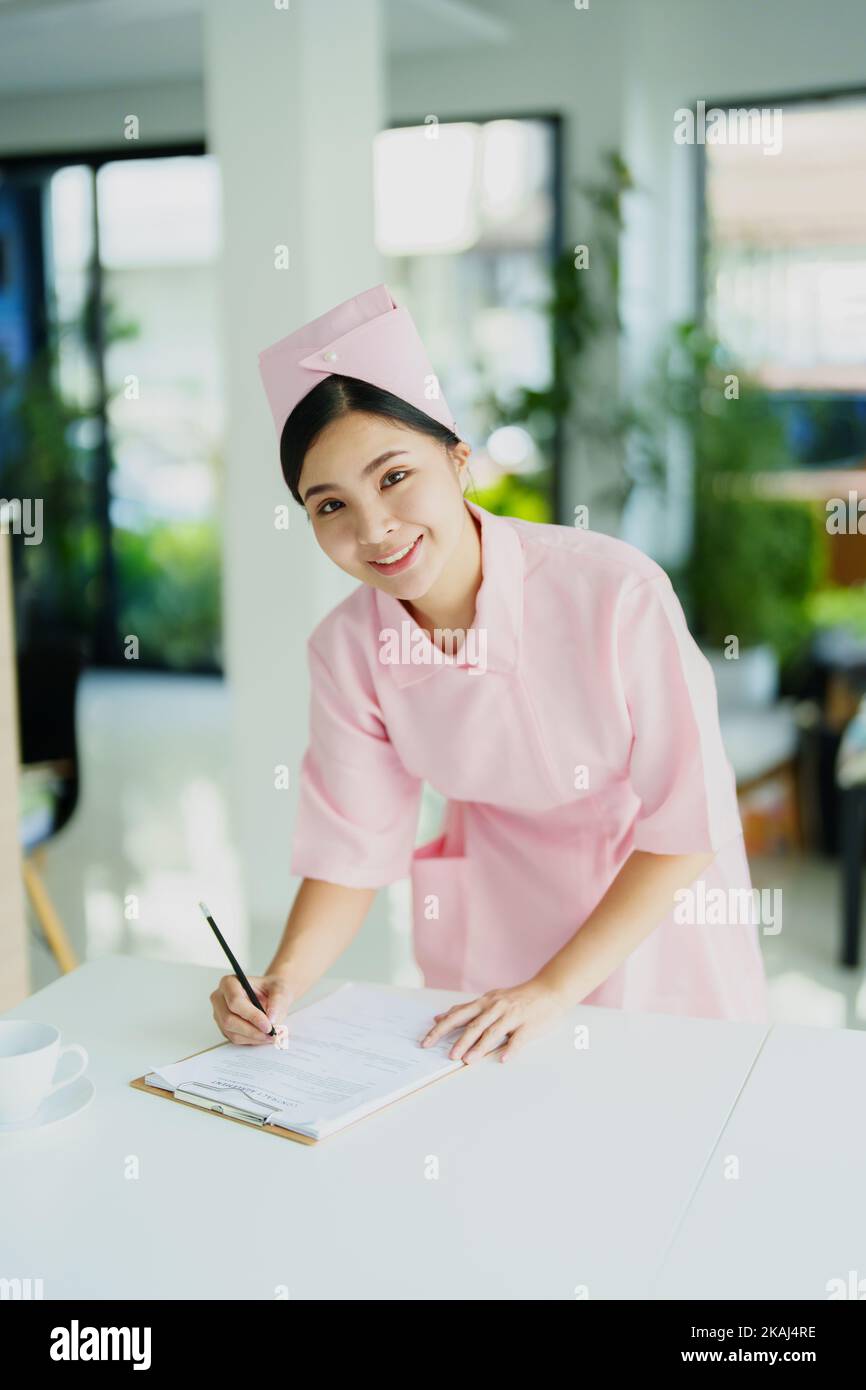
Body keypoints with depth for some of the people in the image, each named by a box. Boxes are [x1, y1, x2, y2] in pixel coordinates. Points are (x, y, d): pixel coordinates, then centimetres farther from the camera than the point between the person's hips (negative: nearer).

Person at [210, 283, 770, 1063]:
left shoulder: (615, 591, -30)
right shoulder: (346, 653, -17)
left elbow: (687, 822, -22)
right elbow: (352, 850, -8)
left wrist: (555, 987, -22)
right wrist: (286, 979, -25)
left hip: (655, 905, -2)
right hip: (492, 907, 3)